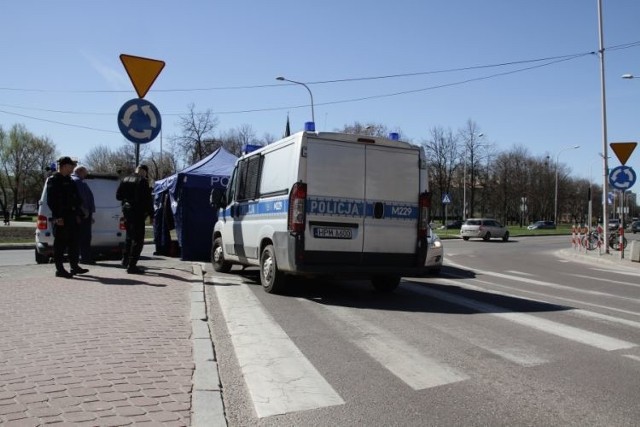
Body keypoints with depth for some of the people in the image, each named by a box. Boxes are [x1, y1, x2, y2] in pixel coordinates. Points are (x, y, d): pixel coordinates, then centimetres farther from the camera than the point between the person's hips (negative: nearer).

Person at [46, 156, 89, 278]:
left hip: (71, 216, 9)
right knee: (60, 244, -3)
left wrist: (77, 215, 14)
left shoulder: (69, 180, 19)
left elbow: (76, 199, 20)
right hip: (61, 218, -8)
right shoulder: (53, 180, -7)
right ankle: (59, 269, 2)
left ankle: (75, 267, 18)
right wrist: (57, 217, -20)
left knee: (73, 243, 11)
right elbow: (51, 200, -14)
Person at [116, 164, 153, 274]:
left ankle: (125, 260, 34)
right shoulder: (143, 181, -12)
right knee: (138, 239, -4)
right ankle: (132, 265, -6)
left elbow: (118, 195, 14)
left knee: (130, 236, 24)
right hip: (138, 212, -8)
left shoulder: (125, 180, 11)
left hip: (127, 210, 8)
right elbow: (147, 199, -16)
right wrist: (151, 214, -10)